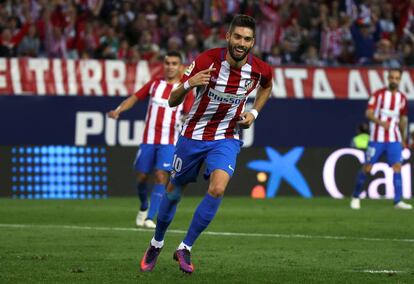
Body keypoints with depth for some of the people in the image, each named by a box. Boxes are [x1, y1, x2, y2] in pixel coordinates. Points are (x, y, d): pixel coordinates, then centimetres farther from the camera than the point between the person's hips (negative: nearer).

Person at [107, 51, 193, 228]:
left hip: (168, 142, -2)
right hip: (149, 140, 2)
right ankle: (144, 208, 32)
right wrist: (118, 110, -6)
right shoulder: (154, 84, 9)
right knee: (142, 177, 4)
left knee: (161, 176, -15)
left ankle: (150, 218, -14)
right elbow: (135, 98, 10)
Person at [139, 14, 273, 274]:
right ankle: (157, 243, 38)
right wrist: (188, 84, -37)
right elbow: (173, 101, -16)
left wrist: (254, 113, 0)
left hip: (226, 139, 0)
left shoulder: (260, 70, -12)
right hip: (193, 136, 0)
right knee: (174, 192, 11)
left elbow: (267, 86, 17)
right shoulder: (208, 60, -20)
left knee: (218, 189, -24)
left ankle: (185, 248, -10)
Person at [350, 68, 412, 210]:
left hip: (394, 139, 3)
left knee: (397, 167, -11)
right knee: (367, 168, 0)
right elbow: (368, 113, -11)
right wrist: (380, 121, -30)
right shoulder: (379, 94, -4)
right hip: (376, 138, -3)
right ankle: (356, 196, 18)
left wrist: (403, 139, 23)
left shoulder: (402, 98, 8)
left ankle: (398, 201, -12)